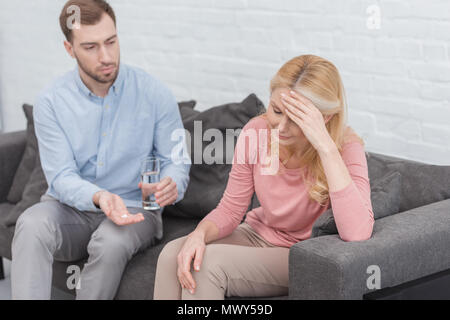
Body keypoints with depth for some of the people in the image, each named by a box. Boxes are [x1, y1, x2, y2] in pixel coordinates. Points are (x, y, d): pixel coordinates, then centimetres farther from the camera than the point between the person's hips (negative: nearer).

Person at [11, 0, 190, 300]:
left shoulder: (154, 93, -6)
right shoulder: (51, 102, -4)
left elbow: (177, 161, -2)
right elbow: (62, 177, -9)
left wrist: (171, 184, -28)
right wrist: (99, 197, -32)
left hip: (135, 209, -1)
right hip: (71, 209, 1)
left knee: (111, 241, -35)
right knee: (32, 224, -32)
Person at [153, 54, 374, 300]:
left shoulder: (345, 148, -23)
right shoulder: (256, 132, -12)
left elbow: (357, 234, -40)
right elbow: (230, 209, -2)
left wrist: (325, 146, -41)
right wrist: (199, 234, -25)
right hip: (257, 235, 5)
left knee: (210, 263, -27)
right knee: (173, 256, -21)